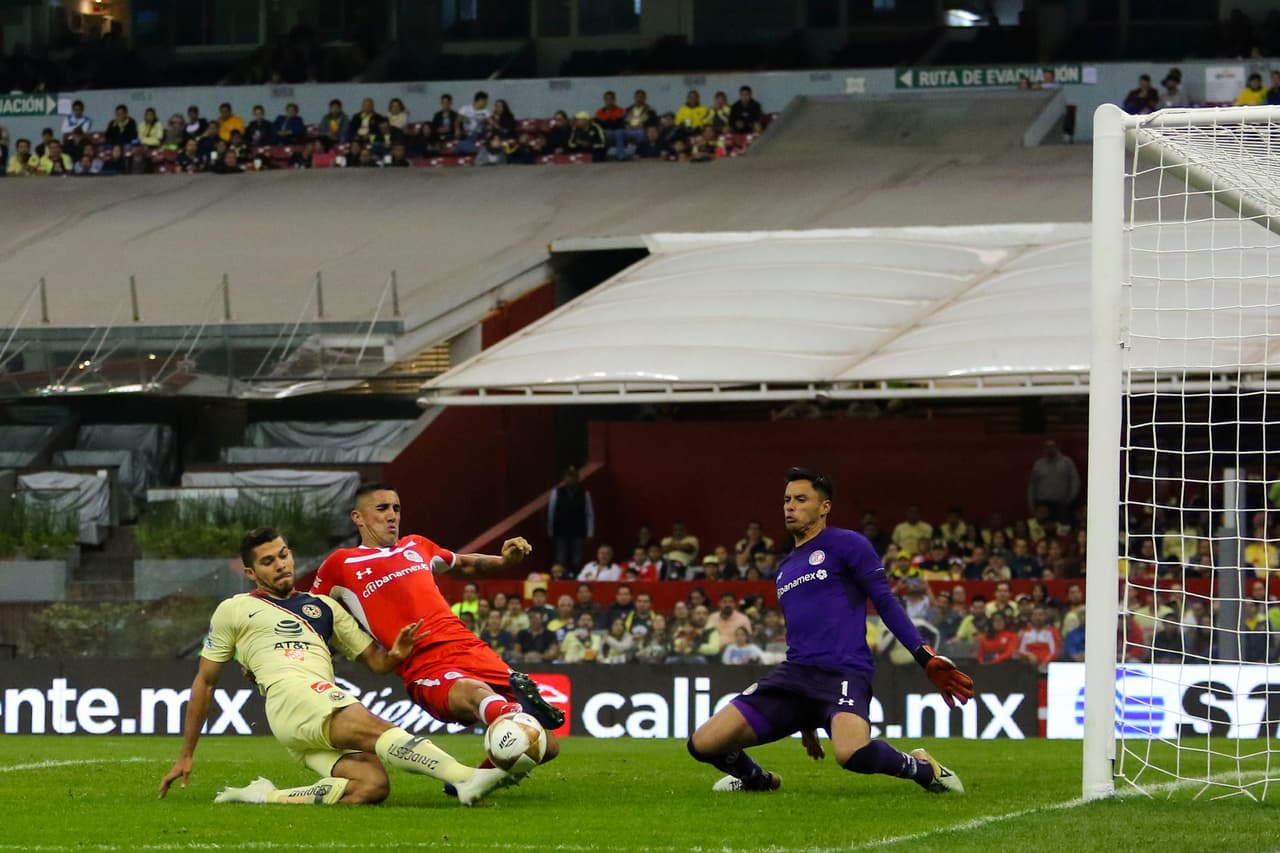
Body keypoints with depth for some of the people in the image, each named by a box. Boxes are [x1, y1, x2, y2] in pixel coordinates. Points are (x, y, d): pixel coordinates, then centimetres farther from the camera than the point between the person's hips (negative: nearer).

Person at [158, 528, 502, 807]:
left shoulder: (322, 606, 30)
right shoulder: (234, 610, 20)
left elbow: (376, 661, 26)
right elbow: (205, 682, 22)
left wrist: (395, 655, 1)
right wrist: (186, 755, 19)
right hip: (288, 696, -5)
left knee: (373, 785, -28)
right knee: (375, 730, -32)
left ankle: (266, 797, -24)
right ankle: (468, 778, -50)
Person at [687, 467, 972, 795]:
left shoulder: (846, 544, 4)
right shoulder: (784, 568, 25)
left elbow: (886, 603, -1)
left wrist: (927, 658, -13)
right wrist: (806, 722, 31)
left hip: (843, 674, -7)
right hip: (794, 674, 7)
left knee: (852, 752, -38)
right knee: (703, 744, -9)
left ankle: (919, 767, -5)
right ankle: (755, 778, 26)